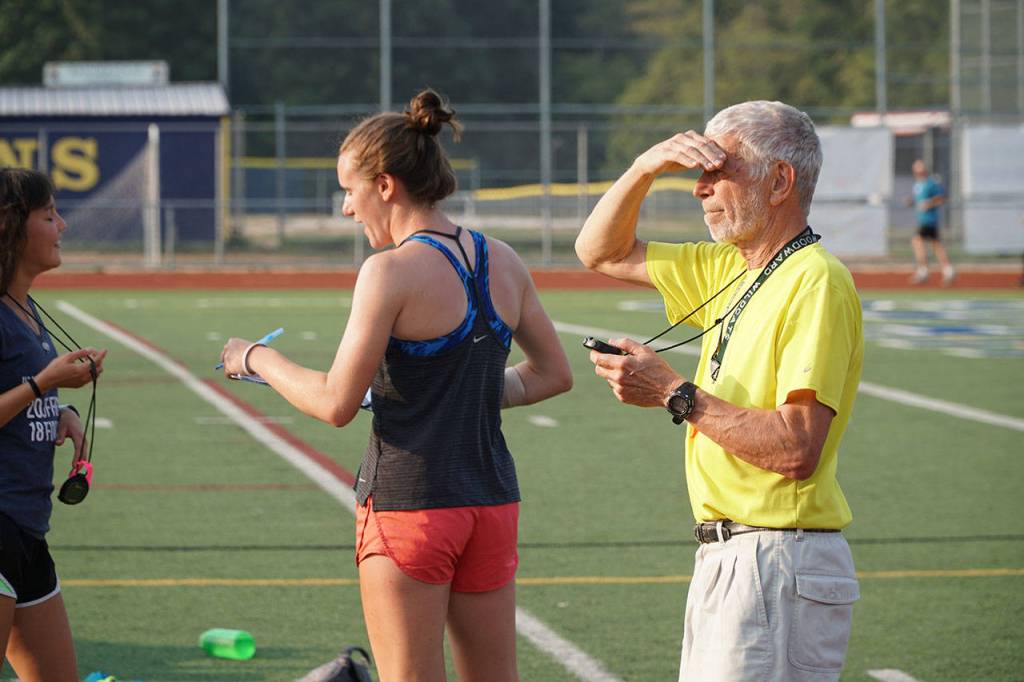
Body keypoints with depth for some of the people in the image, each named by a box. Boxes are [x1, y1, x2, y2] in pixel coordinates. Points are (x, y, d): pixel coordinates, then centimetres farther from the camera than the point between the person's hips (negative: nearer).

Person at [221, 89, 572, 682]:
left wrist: (257, 359, 2)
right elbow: (555, 373, 14)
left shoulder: (392, 271, -14)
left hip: (408, 506, -6)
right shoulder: (504, 262, 5)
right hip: (492, 501, 6)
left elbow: (336, 403, -12)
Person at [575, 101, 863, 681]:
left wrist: (675, 395, -18)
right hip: (725, 559, 10)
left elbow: (797, 449, -23)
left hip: (778, 566, -10)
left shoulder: (817, 283, -15)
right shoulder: (730, 271, 15)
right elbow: (603, 253, 24)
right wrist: (647, 167, 7)